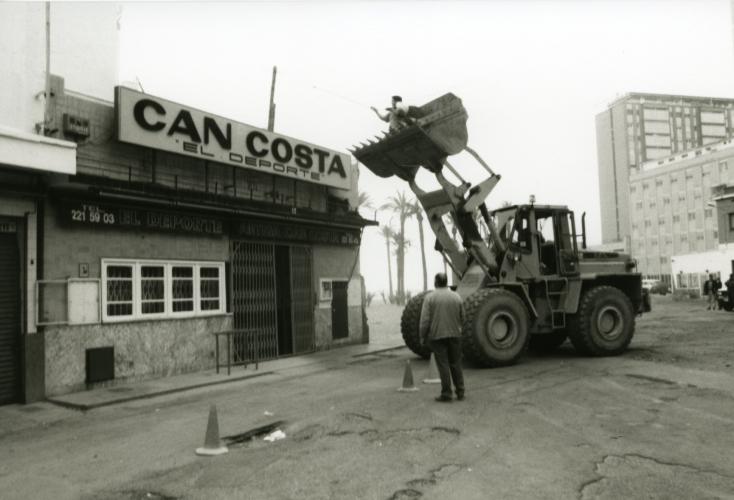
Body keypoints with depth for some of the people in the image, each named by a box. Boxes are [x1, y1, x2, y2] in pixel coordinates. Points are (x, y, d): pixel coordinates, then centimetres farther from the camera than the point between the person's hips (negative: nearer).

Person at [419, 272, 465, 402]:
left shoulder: (430, 298, -8)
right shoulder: (456, 296, 2)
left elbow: (425, 320, -12)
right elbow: (462, 318, 7)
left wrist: (423, 337, -1)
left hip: (437, 335, -3)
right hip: (455, 335, 3)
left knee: (443, 365, 2)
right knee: (456, 364, 13)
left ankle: (446, 394, 4)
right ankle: (460, 393, 17)